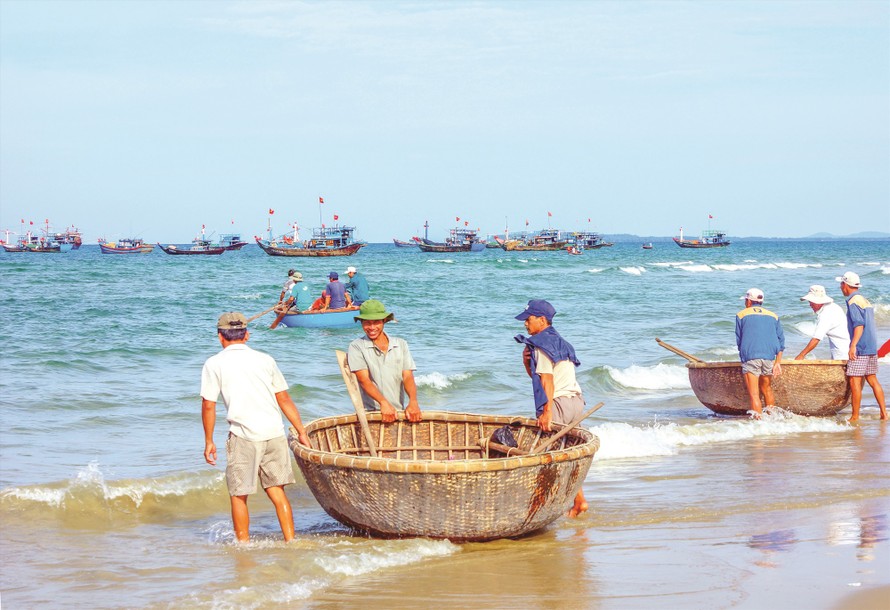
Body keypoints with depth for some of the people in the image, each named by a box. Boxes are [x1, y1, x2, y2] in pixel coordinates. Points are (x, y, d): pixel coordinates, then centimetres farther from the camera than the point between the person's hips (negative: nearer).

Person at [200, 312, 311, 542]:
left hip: (244, 435, -4)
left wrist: (209, 441, 9)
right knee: (276, 489, 12)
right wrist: (301, 431, 19)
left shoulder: (214, 364, 3)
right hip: (275, 432, 4)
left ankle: (243, 544, 11)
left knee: (239, 494, 8)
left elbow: (208, 405, 0)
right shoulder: (264, 359, 13)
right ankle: (290, 540, 8)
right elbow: (284, 399, 14)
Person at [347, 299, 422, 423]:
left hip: (398, 412, 3)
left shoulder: (401, 345, 14)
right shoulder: (356, 347, 3)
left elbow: (408, 377, 5)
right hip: (369, 412, -3)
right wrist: (383, 403, -22)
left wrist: (413, 402, -14)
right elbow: (364, 380, -7)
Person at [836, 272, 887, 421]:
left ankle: (855, 417, -6)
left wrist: (853, 345, -25)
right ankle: (884, 413, 9)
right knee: (872, 380, 11)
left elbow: (859, 324, -20)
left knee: (854, 381, -6)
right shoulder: (865, 301, 17)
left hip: (860, 348, -9)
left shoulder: (853, 302, -11)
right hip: (872, 347, 9)